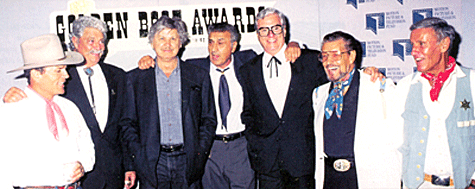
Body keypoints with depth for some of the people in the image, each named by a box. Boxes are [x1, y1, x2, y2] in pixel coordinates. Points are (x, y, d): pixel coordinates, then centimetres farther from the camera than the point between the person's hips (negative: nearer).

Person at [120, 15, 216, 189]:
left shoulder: (199, 77, 7)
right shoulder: (135, 78, 6)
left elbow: (209, 120, 9)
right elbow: (127, 122, 8)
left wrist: (200, 152, -2)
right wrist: (137, 153, -4)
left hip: (187, 161, 1)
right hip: (152, 162, 0)